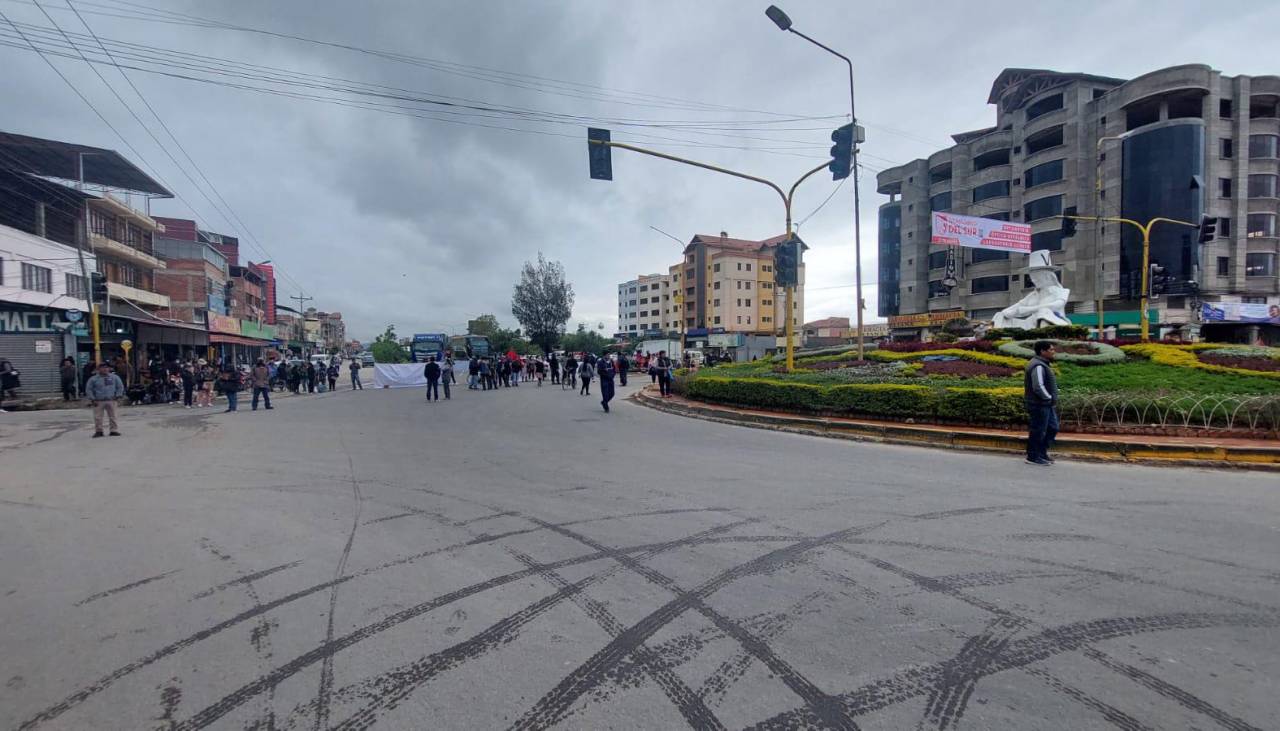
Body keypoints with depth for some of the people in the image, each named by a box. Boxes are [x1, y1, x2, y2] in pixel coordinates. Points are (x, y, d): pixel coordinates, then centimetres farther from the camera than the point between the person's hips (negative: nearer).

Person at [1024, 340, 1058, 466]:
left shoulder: (1043, 364, 14)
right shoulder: (1038, 366, -20)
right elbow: (1038, 387, -26)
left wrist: (1052, 398, 12)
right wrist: (1049, 397, -13)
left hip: (1046, 405, 11)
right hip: (1039, 405, -11)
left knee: (1052, 428, 17)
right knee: (1038, 431, -2)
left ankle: (1042, 453, 27)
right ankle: (1033, 457, 9)